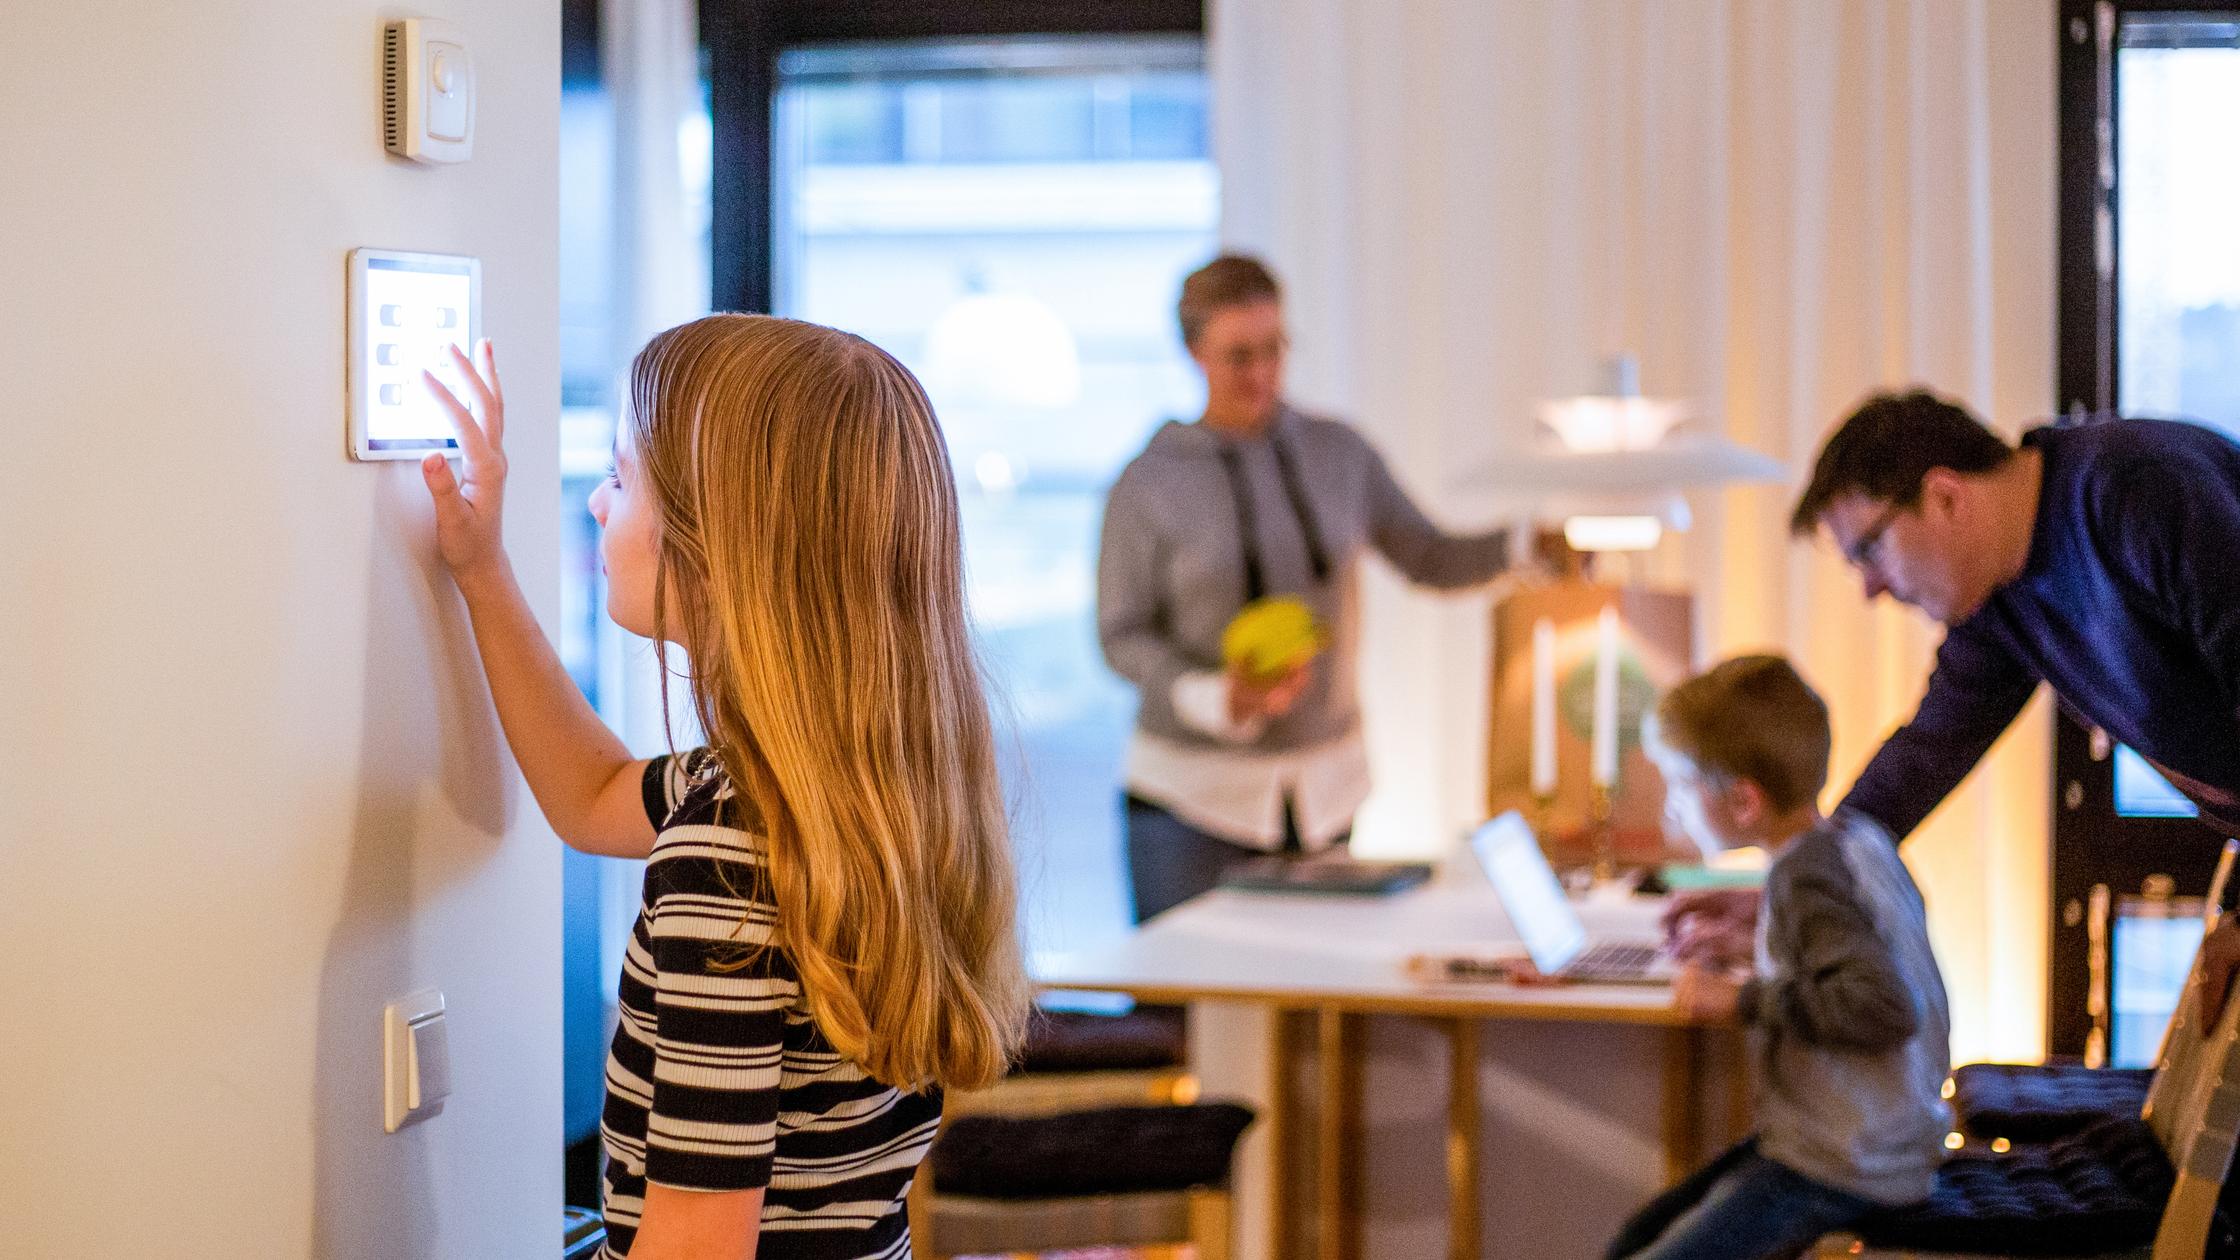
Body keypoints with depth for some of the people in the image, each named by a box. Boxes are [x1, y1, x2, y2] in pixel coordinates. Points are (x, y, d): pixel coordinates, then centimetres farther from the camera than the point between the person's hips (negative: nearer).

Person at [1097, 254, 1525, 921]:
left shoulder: (1337, 453, 3)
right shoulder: (1147, 484, -6)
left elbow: (1430, 559, 9)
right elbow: (1122, 635, -5)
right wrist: (1215, 697, -22)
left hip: (1325, 784, 3)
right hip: (1193, 791, -3)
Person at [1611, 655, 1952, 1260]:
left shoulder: (1808, 874, -21)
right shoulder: (1860, 837, 6)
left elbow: (1884, 1007, -31)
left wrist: (1743, 1000, -23)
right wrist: (1757, 939, 17)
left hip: (1840, 1173, -10)